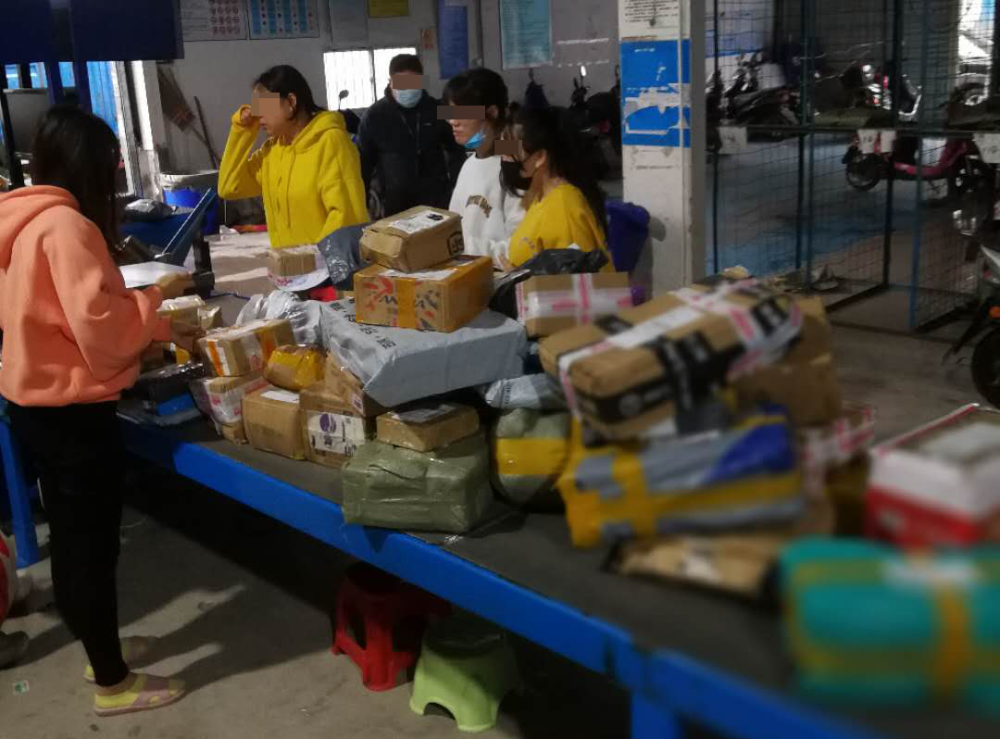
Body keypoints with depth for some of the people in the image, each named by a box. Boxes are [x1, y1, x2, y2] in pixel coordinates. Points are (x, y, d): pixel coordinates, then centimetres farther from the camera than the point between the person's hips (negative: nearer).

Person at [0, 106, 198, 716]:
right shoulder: (66, 225, -20)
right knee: (92, 546, 3)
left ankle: (99, 646, 39)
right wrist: (155, 297, -8)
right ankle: (114, 684, 17)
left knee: (72, 539, 21)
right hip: (74, 412, -9)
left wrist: (162, 330, 13)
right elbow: (100, 328, -24)